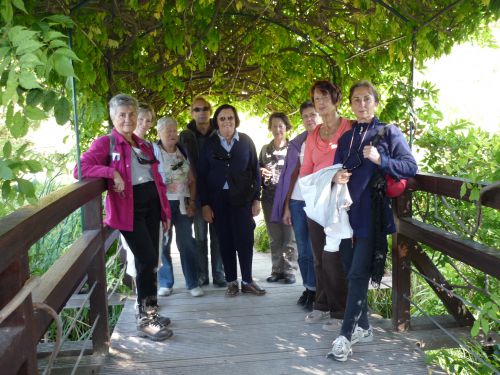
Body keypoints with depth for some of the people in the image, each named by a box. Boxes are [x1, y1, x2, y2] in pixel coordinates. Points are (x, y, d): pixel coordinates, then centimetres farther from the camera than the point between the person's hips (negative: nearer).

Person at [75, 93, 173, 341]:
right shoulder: (105, 143, -4)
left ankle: (148, 310, 25)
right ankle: (144, 319, 2)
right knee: (148, 260, -11)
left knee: (149, 261, 10)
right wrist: (112, 172, -24)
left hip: (151, 206, 7)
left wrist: (165, 211, 14)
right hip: (128, 209, -6)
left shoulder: (144, 146, 16)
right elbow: (80, 169, -16)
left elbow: (158, 180, 17)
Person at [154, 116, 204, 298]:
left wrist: (192, 202, 3)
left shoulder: (184, 152, 12)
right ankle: (165, 283, 15)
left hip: (182, 203, 3)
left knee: (187, 243, 3)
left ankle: (193, 283, 11)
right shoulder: (153, 151, -2)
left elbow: (192, 180, 13)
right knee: (163, 243, 1)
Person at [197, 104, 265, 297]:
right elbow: (201, 175, 3)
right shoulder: (209, 144, 3)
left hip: (243, 198, 0)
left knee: (245, 239, -1)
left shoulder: (246, 141, 3)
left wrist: (256, 198, 0)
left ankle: (247, 281, 12)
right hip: (218, 199, 0)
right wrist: (204, 204, -3)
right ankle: (231, 282, 15)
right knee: (226, 241, 5)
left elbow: (255, 170, 5)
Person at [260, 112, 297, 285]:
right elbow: (258, 169, 21)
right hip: (269, 198, 4)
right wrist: (261, 172, -2)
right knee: (274, 237, 7)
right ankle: (277, 270, 14)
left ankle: (289, 271, 4)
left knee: (289, 236, -2)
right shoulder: (265, 149, 14)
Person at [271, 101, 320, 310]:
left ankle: (314, 292, 8)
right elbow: (291, 175, 12)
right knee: (303, 250, 10)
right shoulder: (296, 144, 12)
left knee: (316, 249, -2)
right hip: (297, 201, 4)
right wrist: (286, 207, 8)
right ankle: (309, 289, 21)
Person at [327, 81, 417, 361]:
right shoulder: (347, 137, 17)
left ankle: (346, 335, -1)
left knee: (358, 275, -8)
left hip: (371, 216, -6)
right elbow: (337, 169, 19)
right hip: (347, 214, 6)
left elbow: (411, 166, -6)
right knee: (352, 273, 10)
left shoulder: (389, 133, 1)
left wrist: (380, 160, -20)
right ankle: (363, 328, 24)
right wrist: (336, 177, -4)